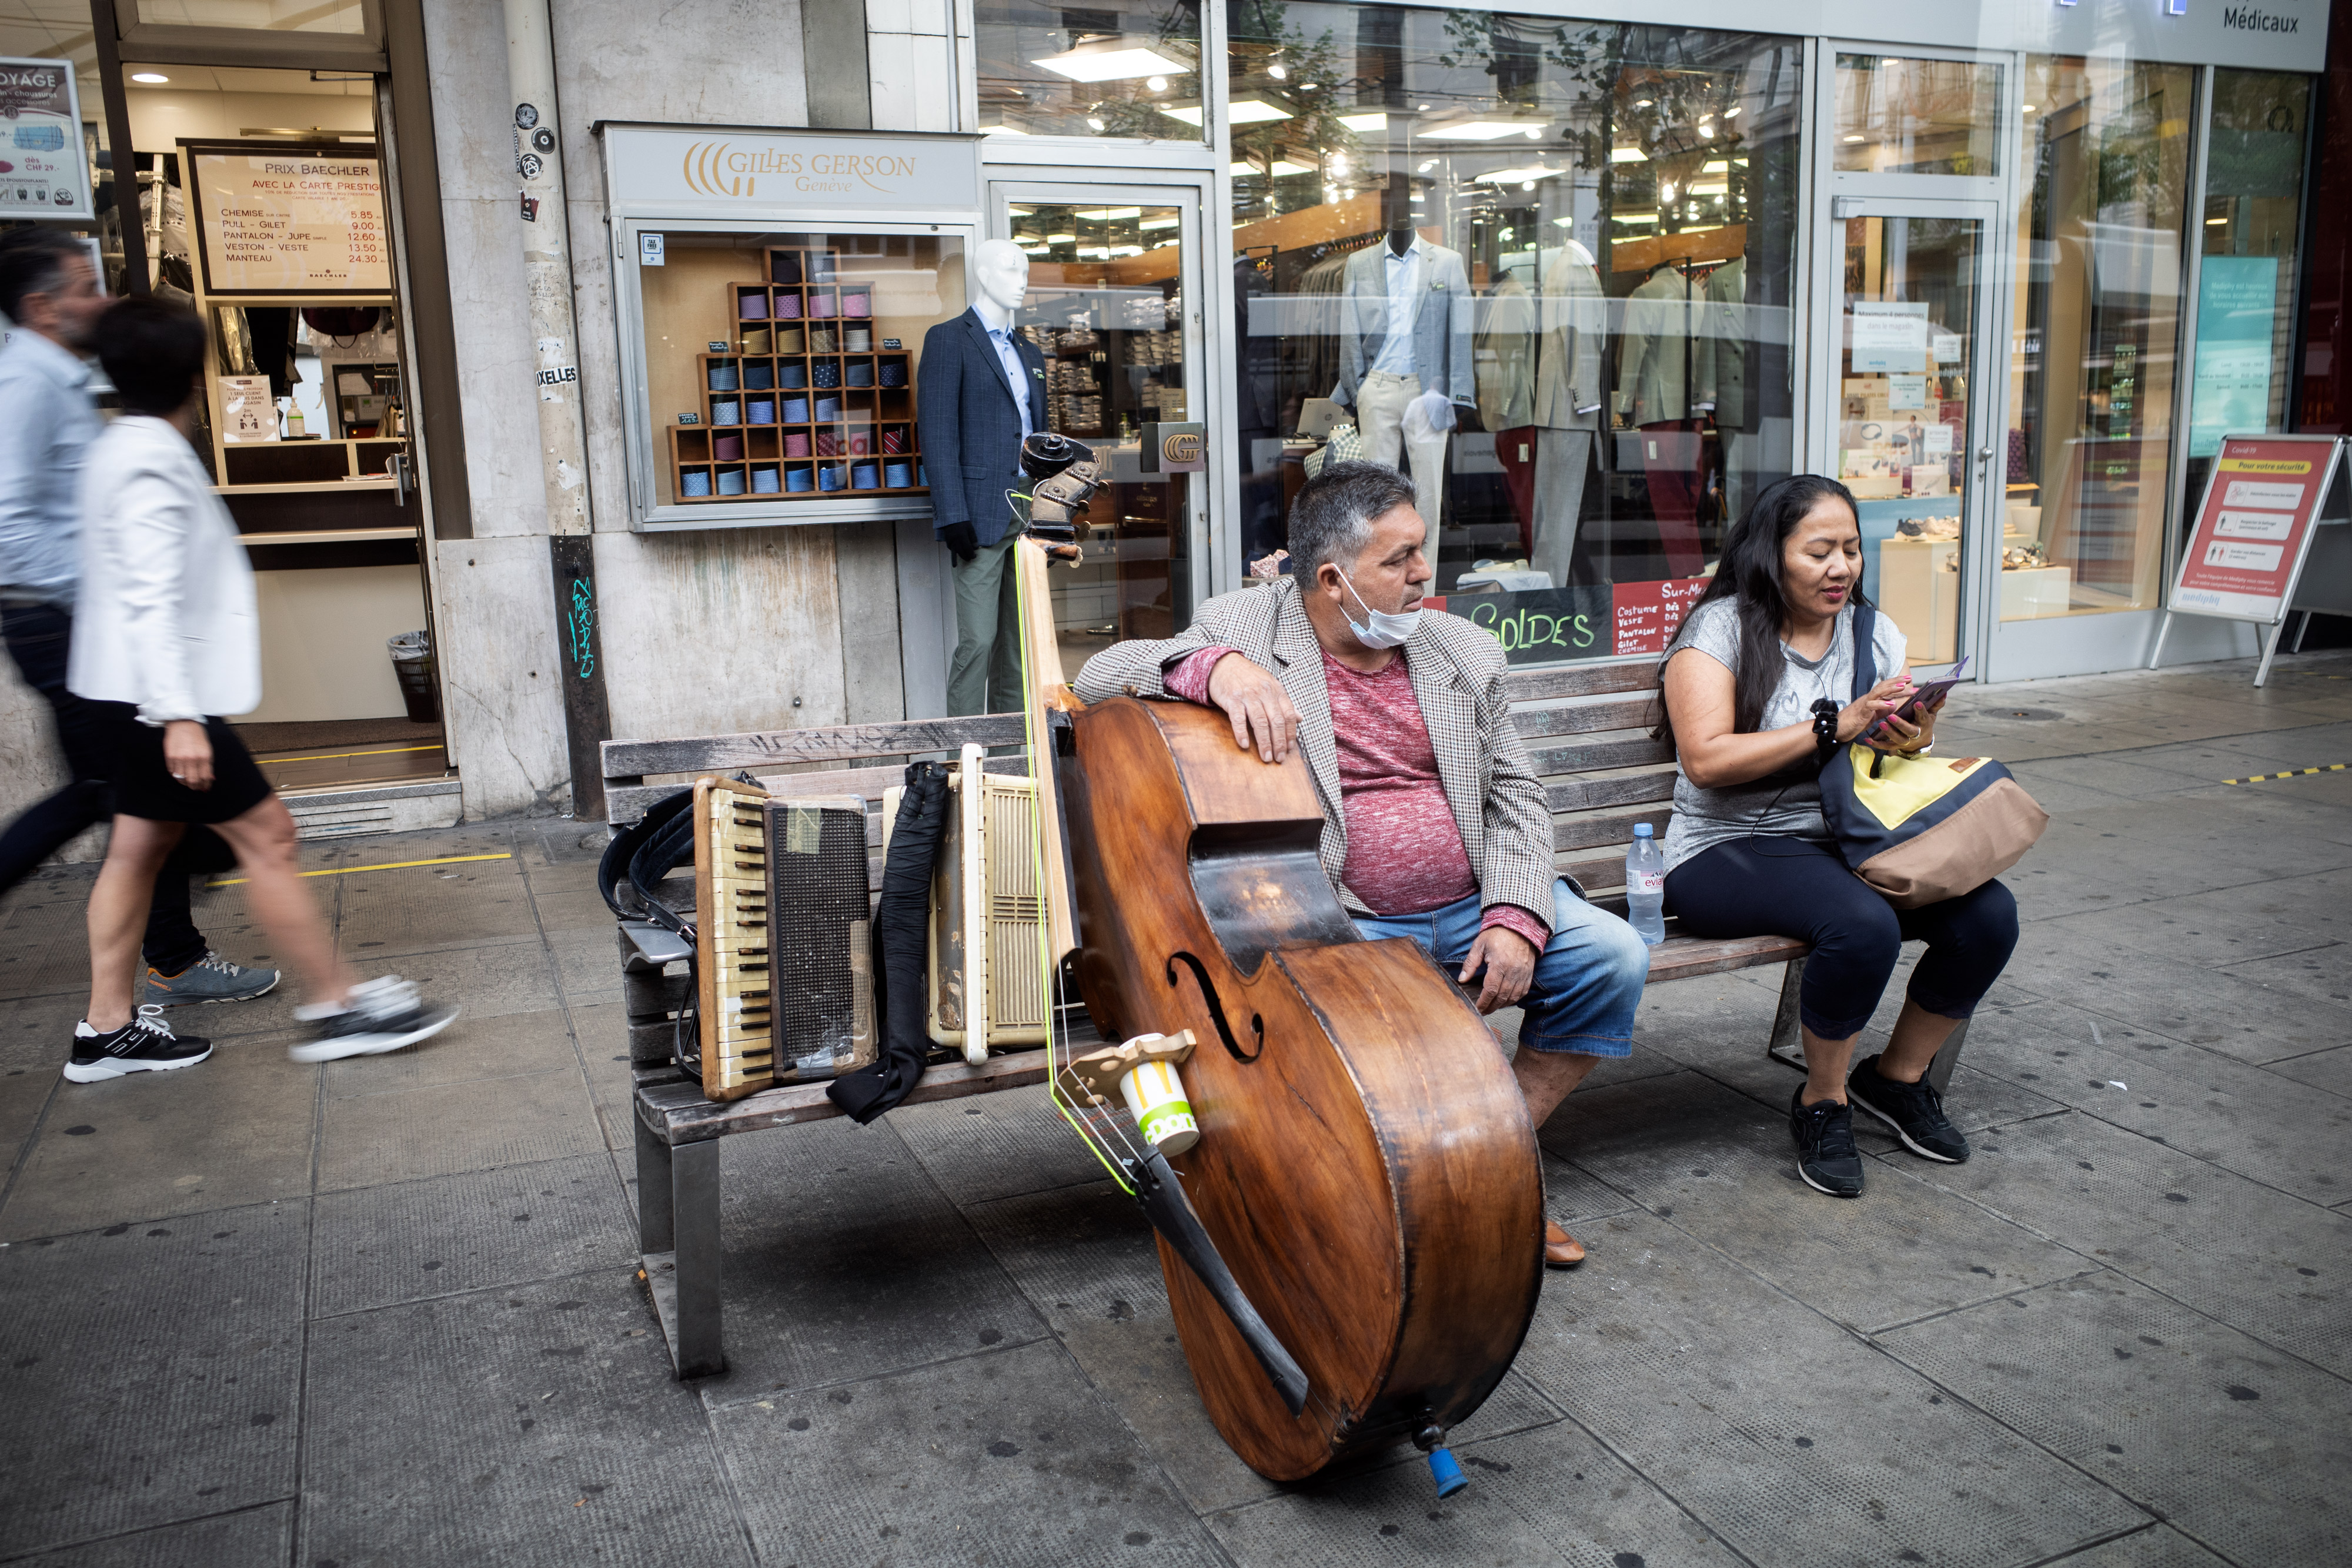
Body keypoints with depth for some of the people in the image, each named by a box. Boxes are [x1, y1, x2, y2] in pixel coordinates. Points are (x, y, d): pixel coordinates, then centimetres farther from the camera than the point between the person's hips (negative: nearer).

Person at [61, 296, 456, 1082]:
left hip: (128, 693, 10)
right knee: (265, 833, -5)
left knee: (138, 845, 13)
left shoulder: (119, 450, 13)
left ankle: (107, 1031, 19)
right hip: (156, 694, -10)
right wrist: (178, 715, -27)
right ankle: (338, 1005, 1)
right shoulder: (152, 464, -17)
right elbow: (151, 598, -24)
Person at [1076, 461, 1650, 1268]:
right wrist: (1212, 666, -31)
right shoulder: (1243, 626, -2)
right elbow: (1100, 677, -11)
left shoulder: (1464, 650, 11)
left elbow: (1516, 797, 10)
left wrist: (1514, 916, -7)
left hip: (1472, 905, 5)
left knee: (1613, 954, -12)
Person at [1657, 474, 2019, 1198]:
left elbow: (1904, 760, 17)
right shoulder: (1720, 627, -5)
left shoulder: (1875, 634, 14)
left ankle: (1896, 1076, 9)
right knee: (1864, 925, -33)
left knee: (1990, 913, -17)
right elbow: (1706, 759, -17)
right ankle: (1822, 1103, -5)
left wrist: (1913, 742, -8)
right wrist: (1834, 725, -20)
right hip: (1732, 849, -6)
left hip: (1850, 842, 6)